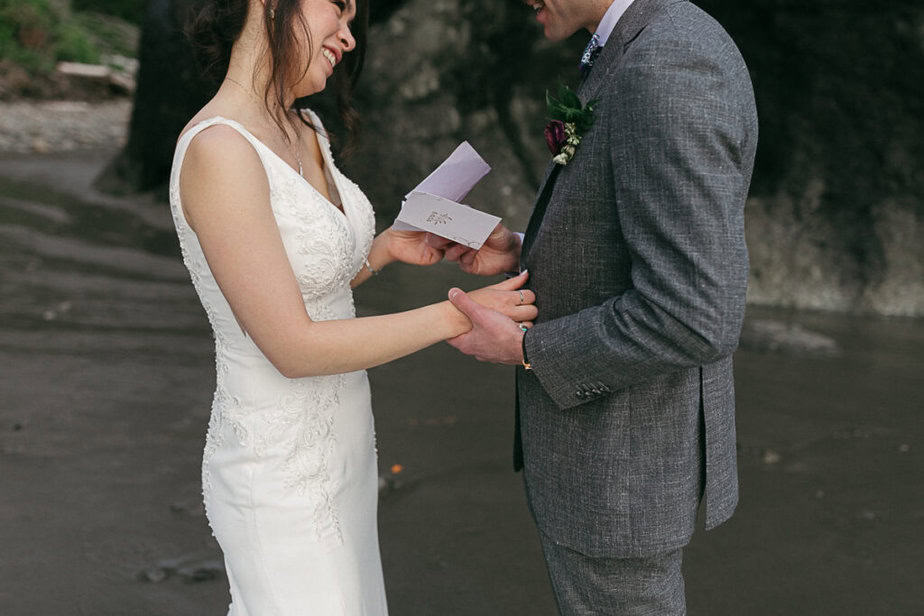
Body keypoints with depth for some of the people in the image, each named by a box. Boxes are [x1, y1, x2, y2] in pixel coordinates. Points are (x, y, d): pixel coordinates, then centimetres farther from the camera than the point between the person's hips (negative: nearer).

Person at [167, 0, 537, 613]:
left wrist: (388, 248, -2)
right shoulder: (216, 151, -25)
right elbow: (292, 348, -26)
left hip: (333, 443, 9)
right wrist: (456, 315, -20)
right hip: (282, 484, -9)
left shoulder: (304, 130, 3)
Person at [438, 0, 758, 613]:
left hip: (622, 465, -10)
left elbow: (693, 319, -32)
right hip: (626, 431, 10)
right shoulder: (662, 57, 6)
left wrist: (526, 351, -18)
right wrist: (522, 253, 6)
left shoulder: (668, 72, -28)